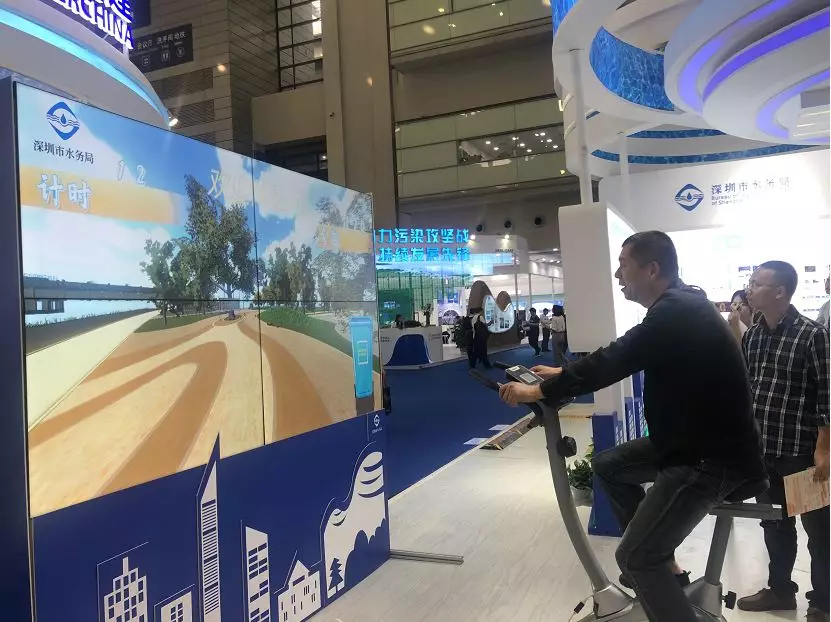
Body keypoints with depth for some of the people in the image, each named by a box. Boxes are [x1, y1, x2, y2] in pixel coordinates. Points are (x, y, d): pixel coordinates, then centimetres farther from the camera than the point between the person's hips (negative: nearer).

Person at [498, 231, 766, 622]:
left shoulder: (675, 313, -23)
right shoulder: (679, 305, 8)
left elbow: (612, 363, -24)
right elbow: (617, 358, 15)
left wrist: (538, 391, -14)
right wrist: (562, 373, 14)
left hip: (714, 456, -10)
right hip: (694, 438, 10)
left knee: (633, 557, -9)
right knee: (607, 465, 19)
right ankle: (661, 563, 26)